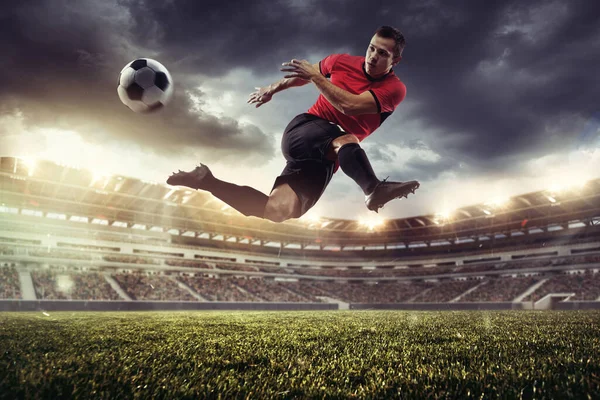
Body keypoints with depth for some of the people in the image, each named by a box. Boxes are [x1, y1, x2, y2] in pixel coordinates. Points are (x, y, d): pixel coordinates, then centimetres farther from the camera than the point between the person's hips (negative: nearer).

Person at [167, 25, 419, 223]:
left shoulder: (394, 89, -1)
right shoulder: (342, 62, 2)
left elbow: (349, 105, -17)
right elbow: (304, 74, 23)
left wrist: (317, 77, -17)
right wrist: (273, 88, 31)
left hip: (325, 159, 2)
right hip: (303, 131, -1)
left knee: (276, 212, -13)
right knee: (346, 141, -39)